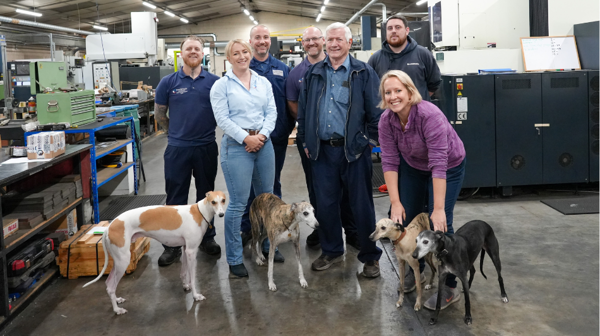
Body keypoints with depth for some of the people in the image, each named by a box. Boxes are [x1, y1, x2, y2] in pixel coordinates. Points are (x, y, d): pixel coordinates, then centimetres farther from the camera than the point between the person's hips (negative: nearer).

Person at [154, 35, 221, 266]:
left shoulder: (214, 82, 0)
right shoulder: (168, 82, 0)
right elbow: (159, 114, 11)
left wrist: (207, 130, 7)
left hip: (207, 147, 1)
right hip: (177, 149, 0)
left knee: (206, 195, 12)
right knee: (176, 198, 5)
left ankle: (207, 237, 27)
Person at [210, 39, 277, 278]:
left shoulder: (263, 83, 12)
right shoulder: (221, 85, 0)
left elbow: (272, 112, 6)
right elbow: (222, 118, -8)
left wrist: (262, 135, -9)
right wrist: (246, 138, -14)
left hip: (263, 143, 5)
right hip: (236, 145, -5)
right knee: (238, 204, -5)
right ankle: (234, 260, 5)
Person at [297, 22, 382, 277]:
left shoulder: (364, 73, -1)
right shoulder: (313, 73, 11)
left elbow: (376, 111, -2)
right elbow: (302, 110, 15)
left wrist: (369, 140, -6)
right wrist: (305, 141, 11)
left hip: (354, 150, -3)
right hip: (322, 150, 4)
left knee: (362, 205, 3)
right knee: (325, 204, 10)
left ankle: (370, 257, 17)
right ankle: (331, 251, 28)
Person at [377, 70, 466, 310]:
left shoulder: (429, 115, -34)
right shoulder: (386, 120, -17)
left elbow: (439, 164, -36)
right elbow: (389, 161, -15)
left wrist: (439, 209, -37)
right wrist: (395, 202, -21)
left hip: (449, 167, -5)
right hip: (412, 167, 6)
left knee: (439, 225, -13)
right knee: (407, 220, 5)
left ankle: (449, 288, -1)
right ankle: (415, 271, 28)